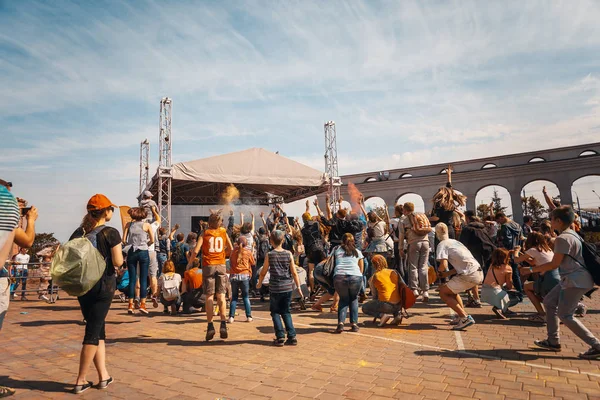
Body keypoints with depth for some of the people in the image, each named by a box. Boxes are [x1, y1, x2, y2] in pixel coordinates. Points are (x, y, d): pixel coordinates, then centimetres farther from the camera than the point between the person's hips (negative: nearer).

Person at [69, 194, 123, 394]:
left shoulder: (78, 232, 6)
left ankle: (103, 376, 20)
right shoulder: (111, 233, -12)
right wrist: (113, 262, 7)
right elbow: (118, 261, -14)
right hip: (103, 285, -6)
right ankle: (81, 381, 11)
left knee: (98, 329, 15)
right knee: (93, 331, 3)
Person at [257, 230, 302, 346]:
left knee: (275, 312, 11)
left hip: (275, 288, -3)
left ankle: (280, 337, 5)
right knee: (286, 312, 15)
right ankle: (292, 336, 9)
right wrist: (298, 286, 9)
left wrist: (259, 284, 18)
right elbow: (294, 273, 0)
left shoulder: (269, 255, -6)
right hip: (287, 287, 3)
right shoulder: (288, 254, -1)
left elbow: (263, 272, 2)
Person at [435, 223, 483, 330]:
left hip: (470, 275, -9)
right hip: (479, 273, 9)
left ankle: (465, 318, -4)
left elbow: (443, 265, -16)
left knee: (443, 292, 3)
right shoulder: (455, 241, 21)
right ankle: (462, 316, 21)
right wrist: (447, 274, 20)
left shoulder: (442, 244, -4)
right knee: (452, 289, 27)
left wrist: (439, 270, 7)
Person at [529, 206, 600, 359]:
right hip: (573, 279, 10)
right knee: (549, 302, 14)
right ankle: (553, 341, 20)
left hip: (575, 281, -10)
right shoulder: (572, 234, 11)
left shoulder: (562, 239, -19)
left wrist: (532, 269, -9)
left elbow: (554, 264, -19)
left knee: (565, 315, -4)